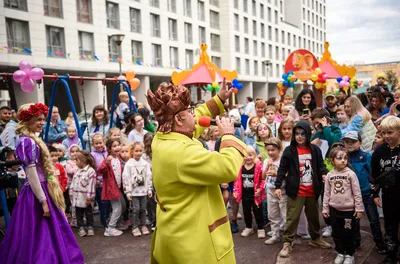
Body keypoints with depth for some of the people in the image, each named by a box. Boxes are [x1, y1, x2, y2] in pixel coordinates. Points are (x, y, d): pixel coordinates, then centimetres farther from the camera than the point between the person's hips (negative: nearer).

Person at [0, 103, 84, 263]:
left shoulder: (32, 140, 13)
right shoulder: (27, 142, -17)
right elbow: (31, 174, -21)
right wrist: (43, 201, -20)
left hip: (40, 190, 10)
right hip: (35, 194, -10)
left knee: (46, 234, 17)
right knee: (40, 237, -1)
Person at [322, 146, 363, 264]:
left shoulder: (350, 174, -10)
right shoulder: (329, 175, 0)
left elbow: (357, 192, -7)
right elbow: (327, 193, 6)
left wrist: (359, 208, -8)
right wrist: (325, 209, 7)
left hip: (349, 210, -3)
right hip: (334, 209, 3)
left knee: (348, 234, 7)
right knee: (336, 233, 13)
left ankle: (349, 255, 25)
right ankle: (340, 253, 31)